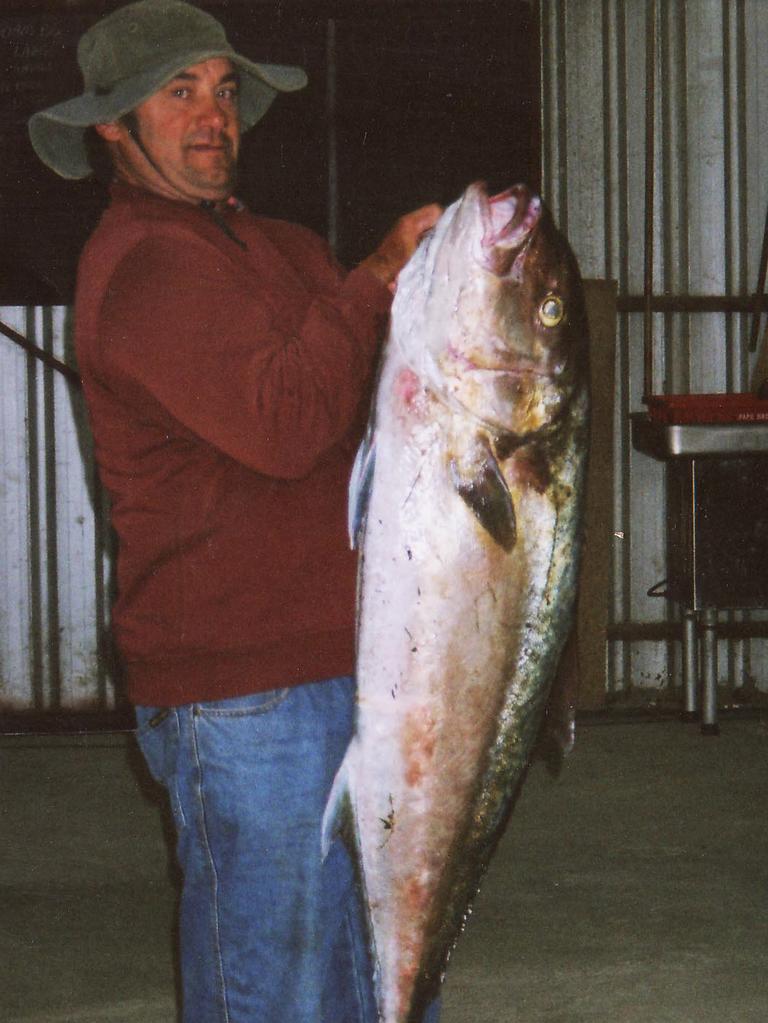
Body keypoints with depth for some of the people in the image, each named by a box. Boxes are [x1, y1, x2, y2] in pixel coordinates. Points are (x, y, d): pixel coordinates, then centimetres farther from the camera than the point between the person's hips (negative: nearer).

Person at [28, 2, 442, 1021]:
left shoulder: (274, 249, 19)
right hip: (244, 695, -9)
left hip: (343, 663, 9)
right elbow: (283, 424, -23)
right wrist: (373, 283, -13)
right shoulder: (142, 266, -12)